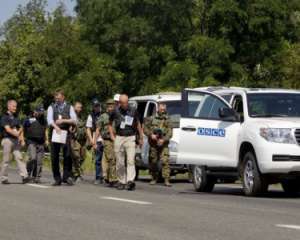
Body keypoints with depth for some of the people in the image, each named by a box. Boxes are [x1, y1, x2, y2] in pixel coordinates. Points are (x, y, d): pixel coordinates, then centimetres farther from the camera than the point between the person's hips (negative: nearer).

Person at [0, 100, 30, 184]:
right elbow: (8, 129, -14)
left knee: (19, 158, -6)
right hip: (7, 139, -5)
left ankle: (24, 176, -16)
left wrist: (22, 139, 4)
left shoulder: (16, 117, 16)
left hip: (16, 140, 5)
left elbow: (20, 128, 19)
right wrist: (18, 136, -16)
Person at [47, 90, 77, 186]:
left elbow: (74, 120, 0)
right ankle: (57, 179, 8)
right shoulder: (51, 107, 11)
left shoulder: (69, 107, 10)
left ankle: (67, 176, -1)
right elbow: (49, 119, -6)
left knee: (67, 155, -10)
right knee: (54, 156, 1)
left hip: (65, 133, -1)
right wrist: (56, 127, -25)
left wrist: (63, 120, -13)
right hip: (55, 133, 1)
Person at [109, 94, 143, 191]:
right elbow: (110, 124, 19)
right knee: (120, 163, 3)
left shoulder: (133, 111, 5)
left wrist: (141, 138, 19)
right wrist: (112, 136, 8)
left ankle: (130, 181, -24)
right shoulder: (115, 112, 5)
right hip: (119, 138, 1)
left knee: (131, 160, -15)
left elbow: (138, 124, 18)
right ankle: (121, 182, 12)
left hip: (130, 138, -1)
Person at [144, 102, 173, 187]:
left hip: (163, 145, -2)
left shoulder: (167, 120, 8)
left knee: (165, 161, -14)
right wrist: (151, 135, -11)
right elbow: (145, 128, 7)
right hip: (153, 145, 2)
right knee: (153, 162, 6)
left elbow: (169, 133, -1)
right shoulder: (152, 119, 10)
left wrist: (164, 140, -18)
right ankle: (154, 178, 22)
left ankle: (166, 180, -16)